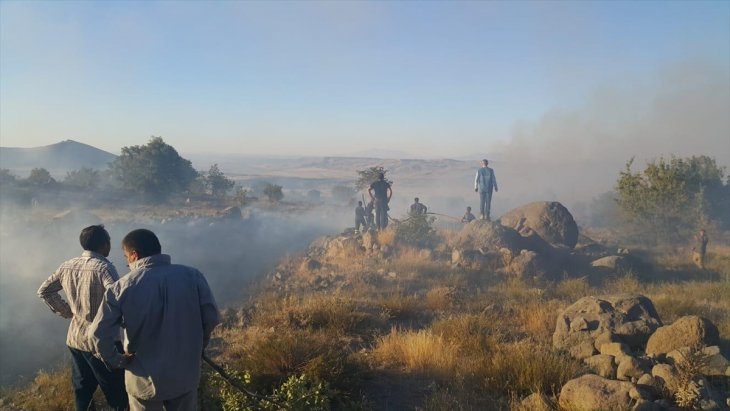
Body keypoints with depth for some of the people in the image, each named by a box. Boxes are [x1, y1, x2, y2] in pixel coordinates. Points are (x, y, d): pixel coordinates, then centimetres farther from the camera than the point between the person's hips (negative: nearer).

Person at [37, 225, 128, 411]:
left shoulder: (67, 266, 2)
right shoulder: (103, 267, -20)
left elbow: (44, 291, 15)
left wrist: (67, 311, 14)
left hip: (74, 339, 7)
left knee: (82, 390, 22)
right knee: (118, 395, 5)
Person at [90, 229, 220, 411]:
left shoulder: (122, 287, -13)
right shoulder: (192, 276, -11)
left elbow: (99, 333, -16)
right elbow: (211, 317, -8)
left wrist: (117, 360, -1)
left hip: (144, 379, -1)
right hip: (185, 374, 1)